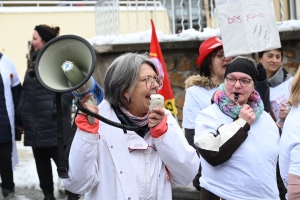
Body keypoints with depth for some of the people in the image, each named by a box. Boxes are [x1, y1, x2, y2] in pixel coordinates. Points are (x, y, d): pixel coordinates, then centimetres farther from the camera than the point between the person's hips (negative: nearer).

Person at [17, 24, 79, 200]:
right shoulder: (34, 62, 14)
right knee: (41, 162, 13)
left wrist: (57, 108, -17)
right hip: (35, 124, 7)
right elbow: (26, 90, 17)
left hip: (53, 124, -7)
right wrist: (22, 112, 10)